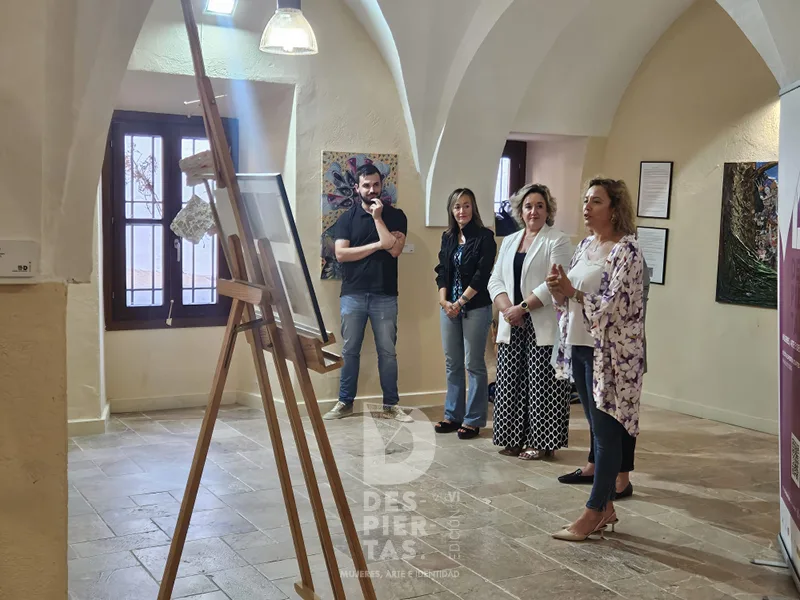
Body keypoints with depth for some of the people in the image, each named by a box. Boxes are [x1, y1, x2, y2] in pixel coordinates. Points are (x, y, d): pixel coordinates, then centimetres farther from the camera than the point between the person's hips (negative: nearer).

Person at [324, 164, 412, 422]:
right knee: (350, 350, 6)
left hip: (384, 295, 0)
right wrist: (377, 245, -11)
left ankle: (391, 405, 12)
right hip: (353, 294, 1)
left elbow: (394, 249, -11)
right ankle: (345, 402, 16)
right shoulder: (347, 218, 5)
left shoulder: (395, 216, 4)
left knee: (387, 351, 4)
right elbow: (341, 254, -7)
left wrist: (377, 217, -10)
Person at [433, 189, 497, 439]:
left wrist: (461, 302, -13)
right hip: (449, 306, 5)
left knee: (474, 364, -1)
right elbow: (442, 271, 9)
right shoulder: (448, 237, 12)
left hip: (476, 308, -5)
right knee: (452, 363, 10)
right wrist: (444, 300, -6)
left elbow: (482, 274, -10)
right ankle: (453, 415, 19)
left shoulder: (484, 237, -4)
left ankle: (473, 419, 6)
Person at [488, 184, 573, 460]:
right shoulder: (509, 242, 17)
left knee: (541, 385, -3)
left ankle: (540, 443, 7)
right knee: (511, 384, 7)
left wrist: (522, 307, -16)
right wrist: (507, 308, -8)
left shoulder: (557, 241, -3)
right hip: (511, 326, 6)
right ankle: (515, 439, 18)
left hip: (544, 328, -6)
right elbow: (495, 280, 10)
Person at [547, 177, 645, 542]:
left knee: (606, 432, 0)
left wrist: (572, 291, -17)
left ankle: (593, 514, 6)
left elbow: (615, 306, -20)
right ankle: (607, 508, 23)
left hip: (609, 353, -8)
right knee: (599, 430, 14)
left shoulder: (626, 250, -13)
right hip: (580, 347, 8)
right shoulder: (585, 246, 12)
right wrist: (558, 290, -5)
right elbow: (567, 298, 16)